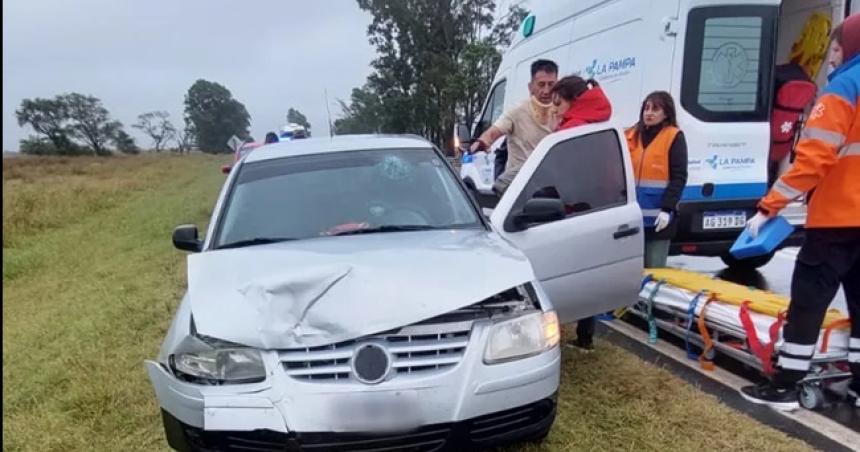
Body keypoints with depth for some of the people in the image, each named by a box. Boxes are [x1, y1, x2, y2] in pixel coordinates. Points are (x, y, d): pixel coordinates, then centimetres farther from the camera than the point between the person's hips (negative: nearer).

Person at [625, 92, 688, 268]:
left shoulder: (674, 137, -2)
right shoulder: (631, 136, 12)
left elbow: (679, 177, -7)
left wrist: (668, 209, -16)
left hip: (658, 217, -5)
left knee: (654, 270, 1)